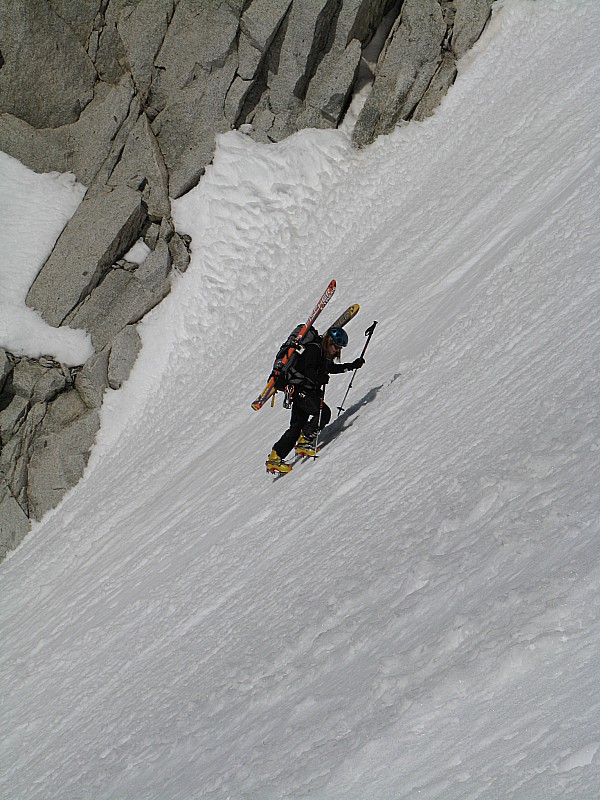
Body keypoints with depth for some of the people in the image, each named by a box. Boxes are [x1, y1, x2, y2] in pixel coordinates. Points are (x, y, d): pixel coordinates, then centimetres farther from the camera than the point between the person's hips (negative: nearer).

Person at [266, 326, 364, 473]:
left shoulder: (326, 356, 15)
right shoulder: (314, 349, -13)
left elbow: (331, 369, 33)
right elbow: (308, 370, -25)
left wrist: (353, 365, 29)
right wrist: (319, 378, -42)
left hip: (311, 391, 9)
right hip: (300, 389, -9)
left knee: (297, 427, 4)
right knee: (324, 412, -19)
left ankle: (275, 457, 6)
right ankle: (305, 443, -7)